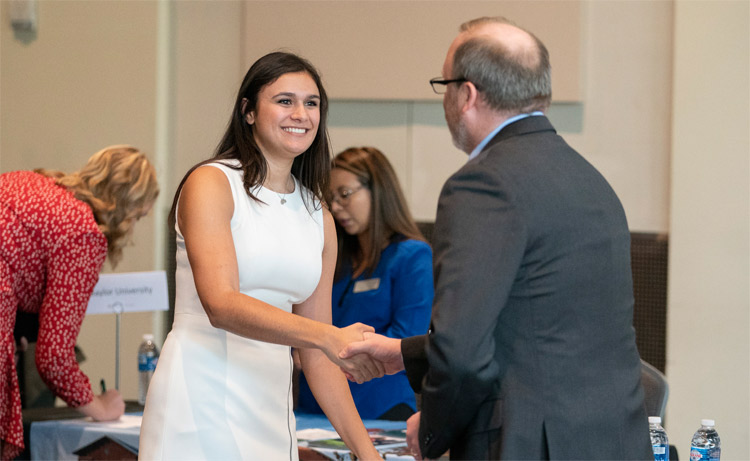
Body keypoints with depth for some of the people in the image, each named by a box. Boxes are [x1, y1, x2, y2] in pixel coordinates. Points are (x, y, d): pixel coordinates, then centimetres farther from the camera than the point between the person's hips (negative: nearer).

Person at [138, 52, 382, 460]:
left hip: (272, 410, 5)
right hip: (202, 404, -5)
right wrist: (327, 336, -28)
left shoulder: (319, 218, 15)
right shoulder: (210, 184, -3)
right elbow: (221, 304, -17)